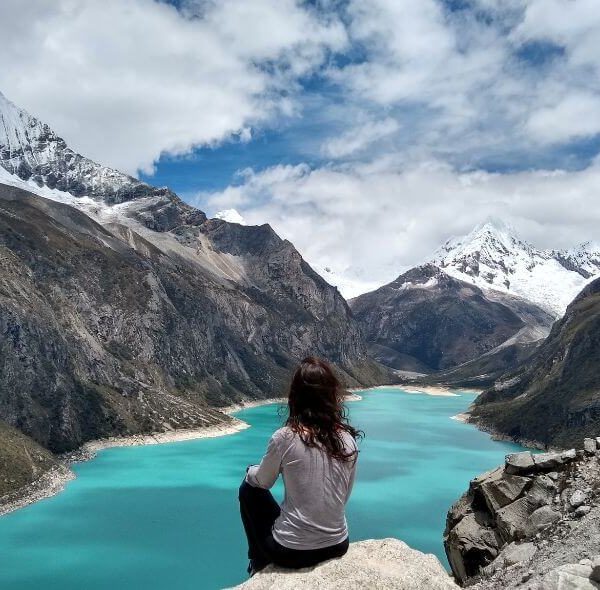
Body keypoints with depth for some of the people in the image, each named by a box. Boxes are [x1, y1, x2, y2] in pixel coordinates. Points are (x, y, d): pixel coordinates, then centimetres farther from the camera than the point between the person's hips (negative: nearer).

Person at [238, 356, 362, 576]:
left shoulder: (285, 437, -18)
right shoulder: (348, 439, -6)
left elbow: (262, 482, 0)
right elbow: (344, 496, 6)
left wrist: (250, 472, 22)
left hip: (291, 551, -4)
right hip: (338, 546, 5)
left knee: (249, 488, 19)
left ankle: (261, 564, 29)